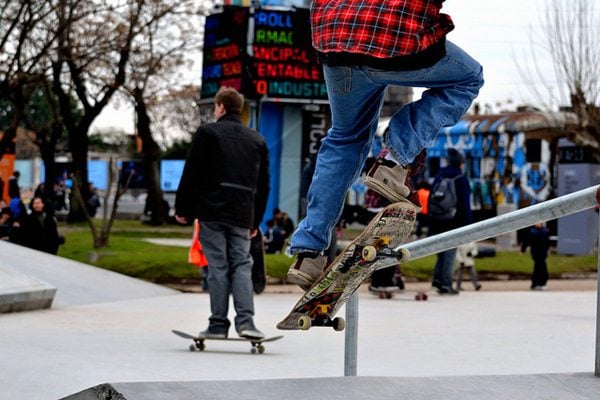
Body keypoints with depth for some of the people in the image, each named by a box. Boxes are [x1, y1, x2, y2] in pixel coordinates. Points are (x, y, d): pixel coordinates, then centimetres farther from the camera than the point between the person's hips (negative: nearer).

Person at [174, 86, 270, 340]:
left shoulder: (207, 133, 1)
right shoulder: (257, 140, 16)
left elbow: (191, 174, -2)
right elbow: (263, 186, 17)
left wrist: (182, 209, 5)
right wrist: (256, 221, 22)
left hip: (212, 212, -3)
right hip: (242, 216, 3)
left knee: (218, 267, -2)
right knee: (241, 266, 5)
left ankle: (218, 324, -1)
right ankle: (245, 320, -9)